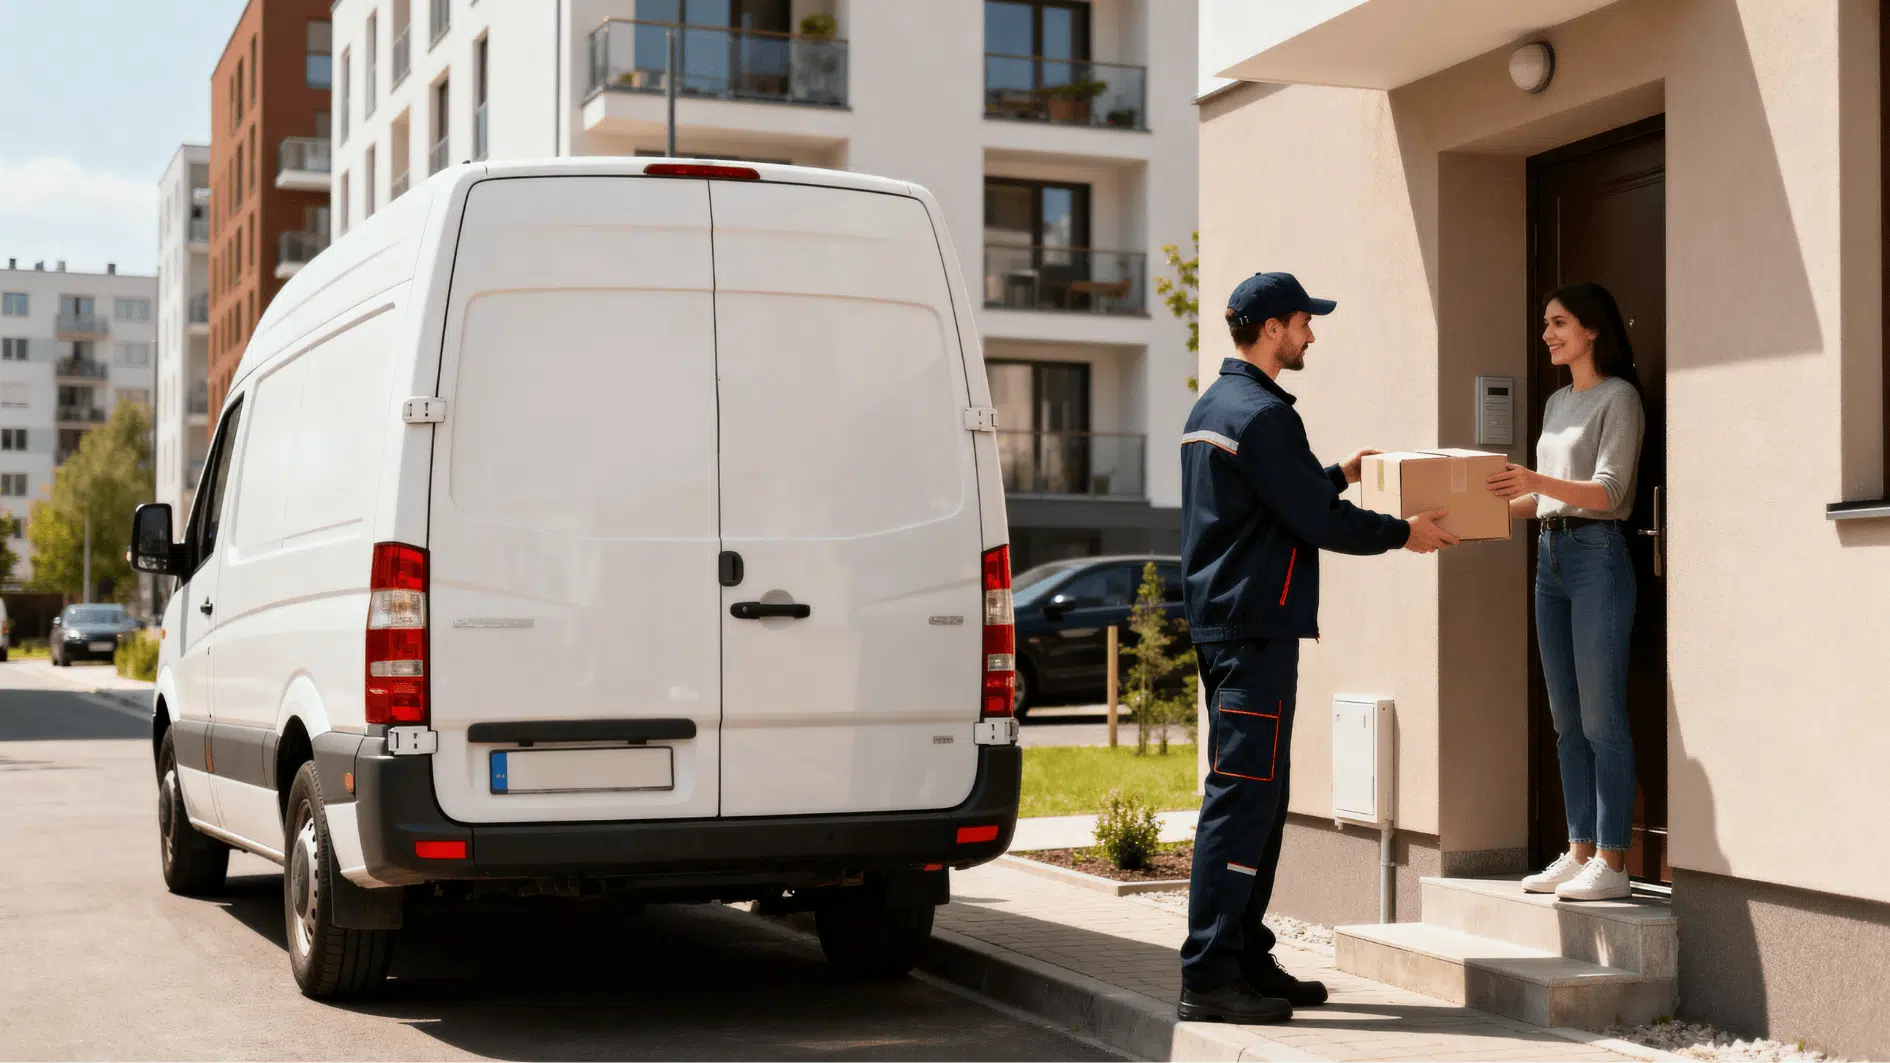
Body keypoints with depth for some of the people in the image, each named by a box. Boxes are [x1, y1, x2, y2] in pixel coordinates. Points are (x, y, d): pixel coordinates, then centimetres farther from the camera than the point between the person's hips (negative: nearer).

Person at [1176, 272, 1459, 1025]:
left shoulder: (1212, 408, 17)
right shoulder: (1263, 414, -14)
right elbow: (1314, 520, -15)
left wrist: (1340, 475, 35)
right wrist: (1404, 533, -3)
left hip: (1221, 622, 10)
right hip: (1257, 628, -10)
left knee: (1256, 794, 14)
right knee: (1243, 795, -10)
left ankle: (1246, 958, 18)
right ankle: (1210, 974, -10)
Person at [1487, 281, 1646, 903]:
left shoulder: (1618, 397, -5)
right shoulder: (1557, 403, 19)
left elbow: (1607, 490, -16)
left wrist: (1538, 482, -30)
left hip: (1597, 555, -8)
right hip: (1550, 555, 8)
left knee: (1601, 717, -8)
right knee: (1565, 718, 9)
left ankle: (1611, 863, -5)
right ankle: (1580, 852, 15)